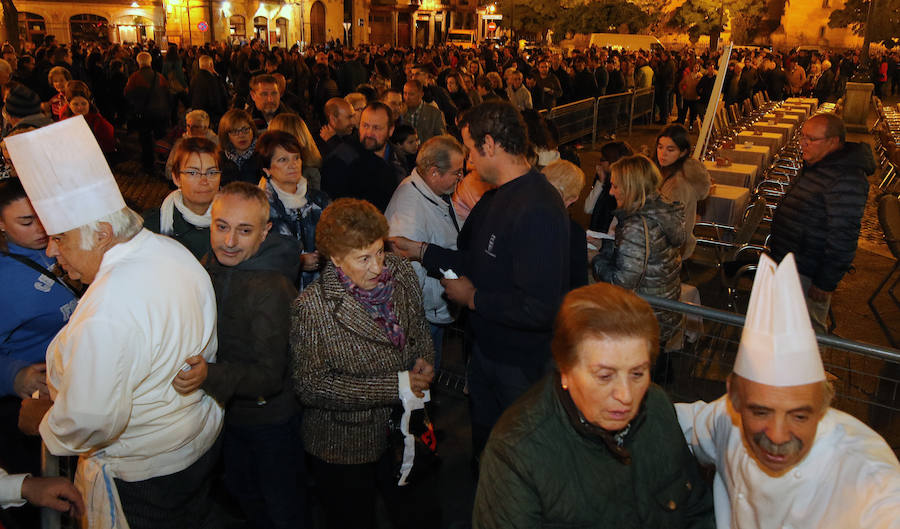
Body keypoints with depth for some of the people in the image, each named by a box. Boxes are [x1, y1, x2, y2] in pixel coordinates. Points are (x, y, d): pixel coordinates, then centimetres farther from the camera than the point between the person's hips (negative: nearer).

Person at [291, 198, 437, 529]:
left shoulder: (402, 274, -8)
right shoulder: (313, 307, -24)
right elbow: (312, 386, -23)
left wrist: (424, 362, -11)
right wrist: (395, 386, -26)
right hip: (342, 446, -4)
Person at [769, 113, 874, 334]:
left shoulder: (846, 179, -24)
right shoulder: (816, 165, 9)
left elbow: (843, 238, -25)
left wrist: (826, 283, -23)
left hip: (808, 274, -10)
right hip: (788, 264, 10)